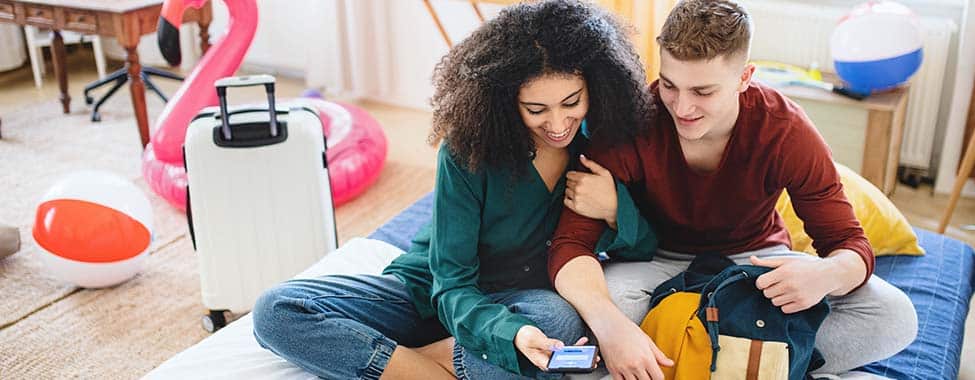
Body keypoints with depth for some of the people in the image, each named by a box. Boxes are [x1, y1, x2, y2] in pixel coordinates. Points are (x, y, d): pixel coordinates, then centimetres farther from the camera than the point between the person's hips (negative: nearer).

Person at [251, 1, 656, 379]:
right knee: (275, 311, -21)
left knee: (561, 319, -38)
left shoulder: (601, 147, -10)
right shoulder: (467, 150, -20)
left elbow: (646, 249, -3)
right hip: (431, 295, -1)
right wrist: (512, 332, -42)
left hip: (515, 304, 1)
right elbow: (452, 286, -21)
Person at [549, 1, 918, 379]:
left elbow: (851, 245, -15)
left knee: (895, 317, -20)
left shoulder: (786, 131, -19)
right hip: (662, 261, -1)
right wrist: (609, 323, -50)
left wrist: (827, 274, -42)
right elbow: (570, 244, -29)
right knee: (593, 307, -35)